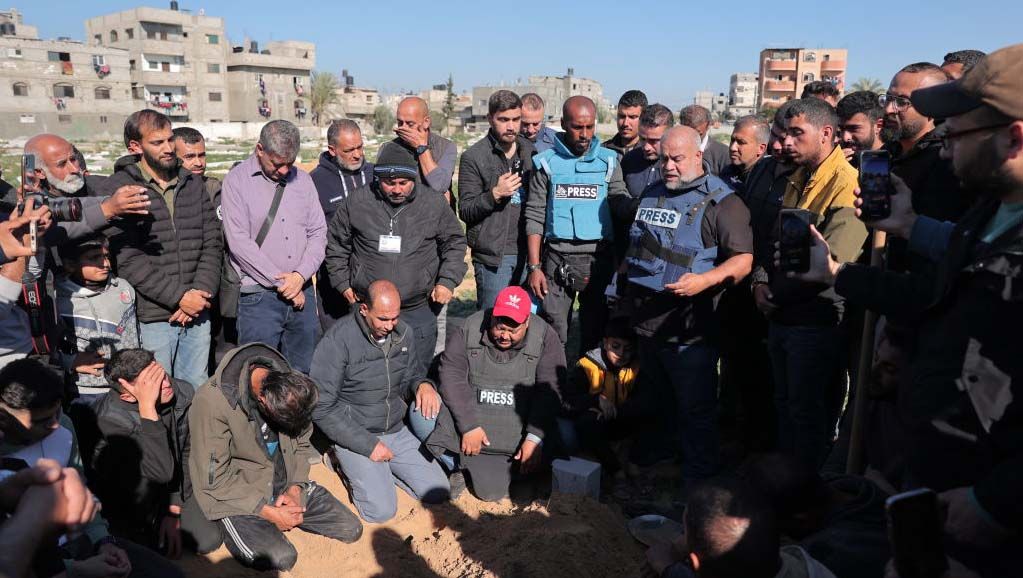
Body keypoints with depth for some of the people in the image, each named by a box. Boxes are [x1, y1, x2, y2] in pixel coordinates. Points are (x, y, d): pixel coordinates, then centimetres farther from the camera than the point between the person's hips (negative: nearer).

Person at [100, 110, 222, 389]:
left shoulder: (193, 183, 11)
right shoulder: (118, 190, -5)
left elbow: (212, 243, 9)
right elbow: (126, 259, -12)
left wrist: (201, 292, -5)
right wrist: (179, 297, -14)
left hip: (197, 314, 5)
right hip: (152, 317, -4)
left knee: (196, 392, 13)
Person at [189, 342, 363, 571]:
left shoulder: (289, 385, -9)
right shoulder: (211, 401, -26)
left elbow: (301, 444, 5)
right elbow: (215, 478, -20)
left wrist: (295, 489, -11)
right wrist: (268, 511, -19)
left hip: (286, 486, 5)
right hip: (236, 495, -5)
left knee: (351, 529, -4)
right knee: (280, 558, -28)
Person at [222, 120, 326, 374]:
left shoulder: (302, 179, 11)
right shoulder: (237, 181, -3)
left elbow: (318, 233, 8)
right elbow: (239, 242, -11)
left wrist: (300, 275, -8)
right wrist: (282, 283, -10)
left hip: (302, 292, 4)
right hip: (259, 296, -4)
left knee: (302, 374, 10)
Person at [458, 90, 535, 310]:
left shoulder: (530, 151, 11)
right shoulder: (473, 157, -4)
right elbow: (465, 211, -6)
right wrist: (495, 194, -21)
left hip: (528, 253, 4)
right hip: (493, 257, -4)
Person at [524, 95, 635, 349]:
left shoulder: (608, 160, 6)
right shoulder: (547, 162, 3)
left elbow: (623, 205, -3)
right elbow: (535, 217, 2)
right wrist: (534, 267, -4)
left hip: (598, 258, 1)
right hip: (557, 259, -1)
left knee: (596, 331, 11)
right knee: (552, 332, 3)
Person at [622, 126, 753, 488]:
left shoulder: (721, 202, -9)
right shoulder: (652, 196, 14)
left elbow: (742, 260, -15)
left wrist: (705, 280, -31)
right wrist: (625, 295, 22)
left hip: (689, 332, -7)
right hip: (646, 323, 7)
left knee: (695, 411, 3)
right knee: (659, 403, 22)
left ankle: (698, 483, 17)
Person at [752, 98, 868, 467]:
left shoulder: (847, 183, -16)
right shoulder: (798, 180, 12)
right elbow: (773, 238, 16)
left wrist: (776, 295, -13)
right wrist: (760, 281, -1)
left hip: (816, 322, -8)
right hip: (781, 317, 8)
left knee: (809, 414, 7)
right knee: (785, 406, 19)